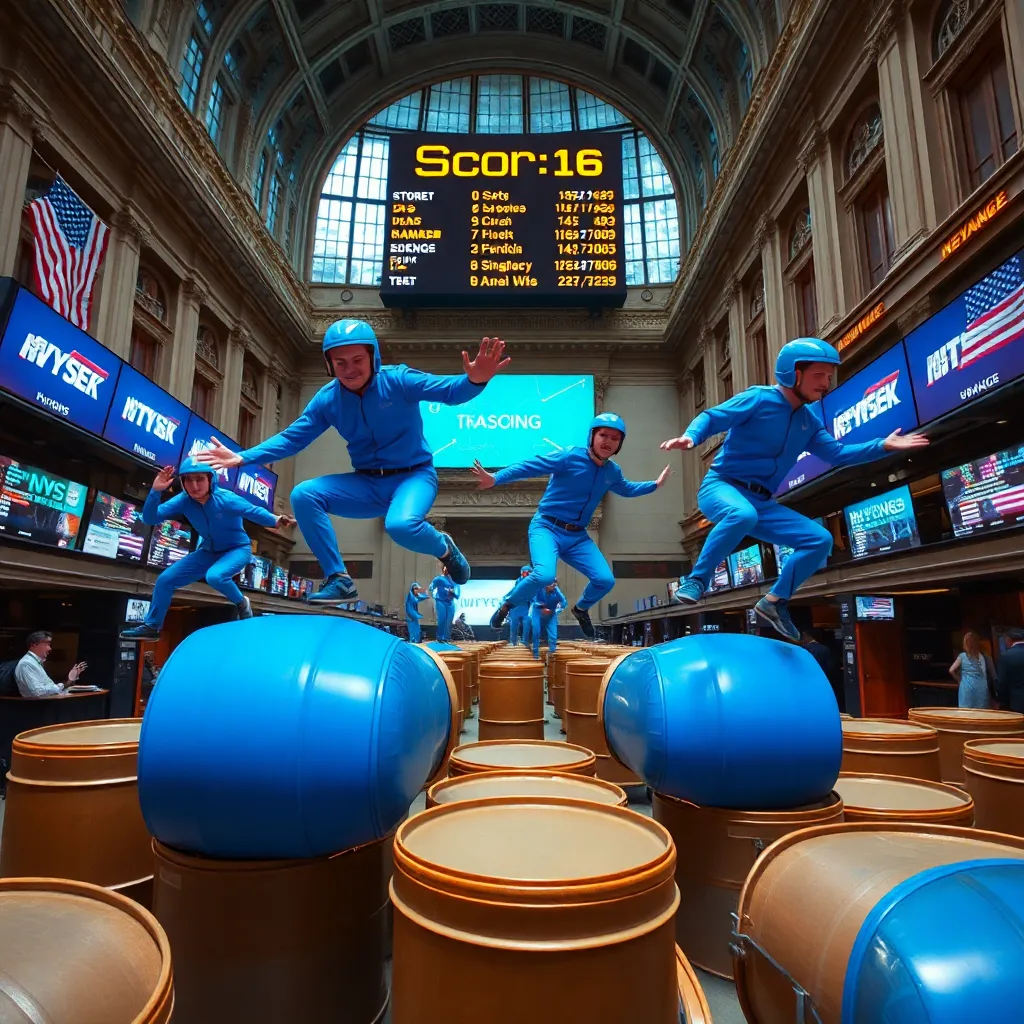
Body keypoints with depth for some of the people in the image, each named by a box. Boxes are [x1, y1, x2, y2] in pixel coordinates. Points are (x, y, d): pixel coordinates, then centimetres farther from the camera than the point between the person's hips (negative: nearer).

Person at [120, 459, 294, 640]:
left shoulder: (225, 499, -28)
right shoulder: (183, 501, -15)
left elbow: (254, 511, -25)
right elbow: (150, 519, -18)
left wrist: (276, 520, -45)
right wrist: (155, 491, -34)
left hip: (238, 549, -6)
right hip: (209, 551, 6)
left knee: (215, 576, -36)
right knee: (165, 579, 2)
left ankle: (242, 604, -5)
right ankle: (151, 626, 21)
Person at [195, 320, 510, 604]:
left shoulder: (397, 380, -13)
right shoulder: (327, 399, -1)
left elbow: (448, 391, -26)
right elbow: (292, 438, 4)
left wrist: (473, 380, -49)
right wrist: (243, 457, -7)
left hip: (414, 476, -5)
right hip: (367, 484, 5)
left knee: (401, 526, -37)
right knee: (304, 494, -16)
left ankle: (444, 548, 0)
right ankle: (339, 579, -8)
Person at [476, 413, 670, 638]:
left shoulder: (612, 471, 7)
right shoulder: (569, 456, -13)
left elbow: (627, 489, 31)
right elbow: (529, 466, -18)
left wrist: (655, 484, 26)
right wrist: (496, 478, -30)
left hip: (577, 536, 6)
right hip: (546, 528, -6)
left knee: (605, 580, -4)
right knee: (544, 575, -31)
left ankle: (581, 609, 30)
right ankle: (507, 605, -1)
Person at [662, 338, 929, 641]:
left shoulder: (809, 422, 15)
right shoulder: (759, 398, -6)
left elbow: (837, 454, 19)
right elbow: (711, 417, -11)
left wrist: (883, 446, 10)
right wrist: (690, 436, -32)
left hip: (761, 502, 7)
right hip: (721, 487, -7)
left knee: (820, 540, -2)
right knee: (743, 514, -43)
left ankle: (775, 602, 7)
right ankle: (695, 580, -26)